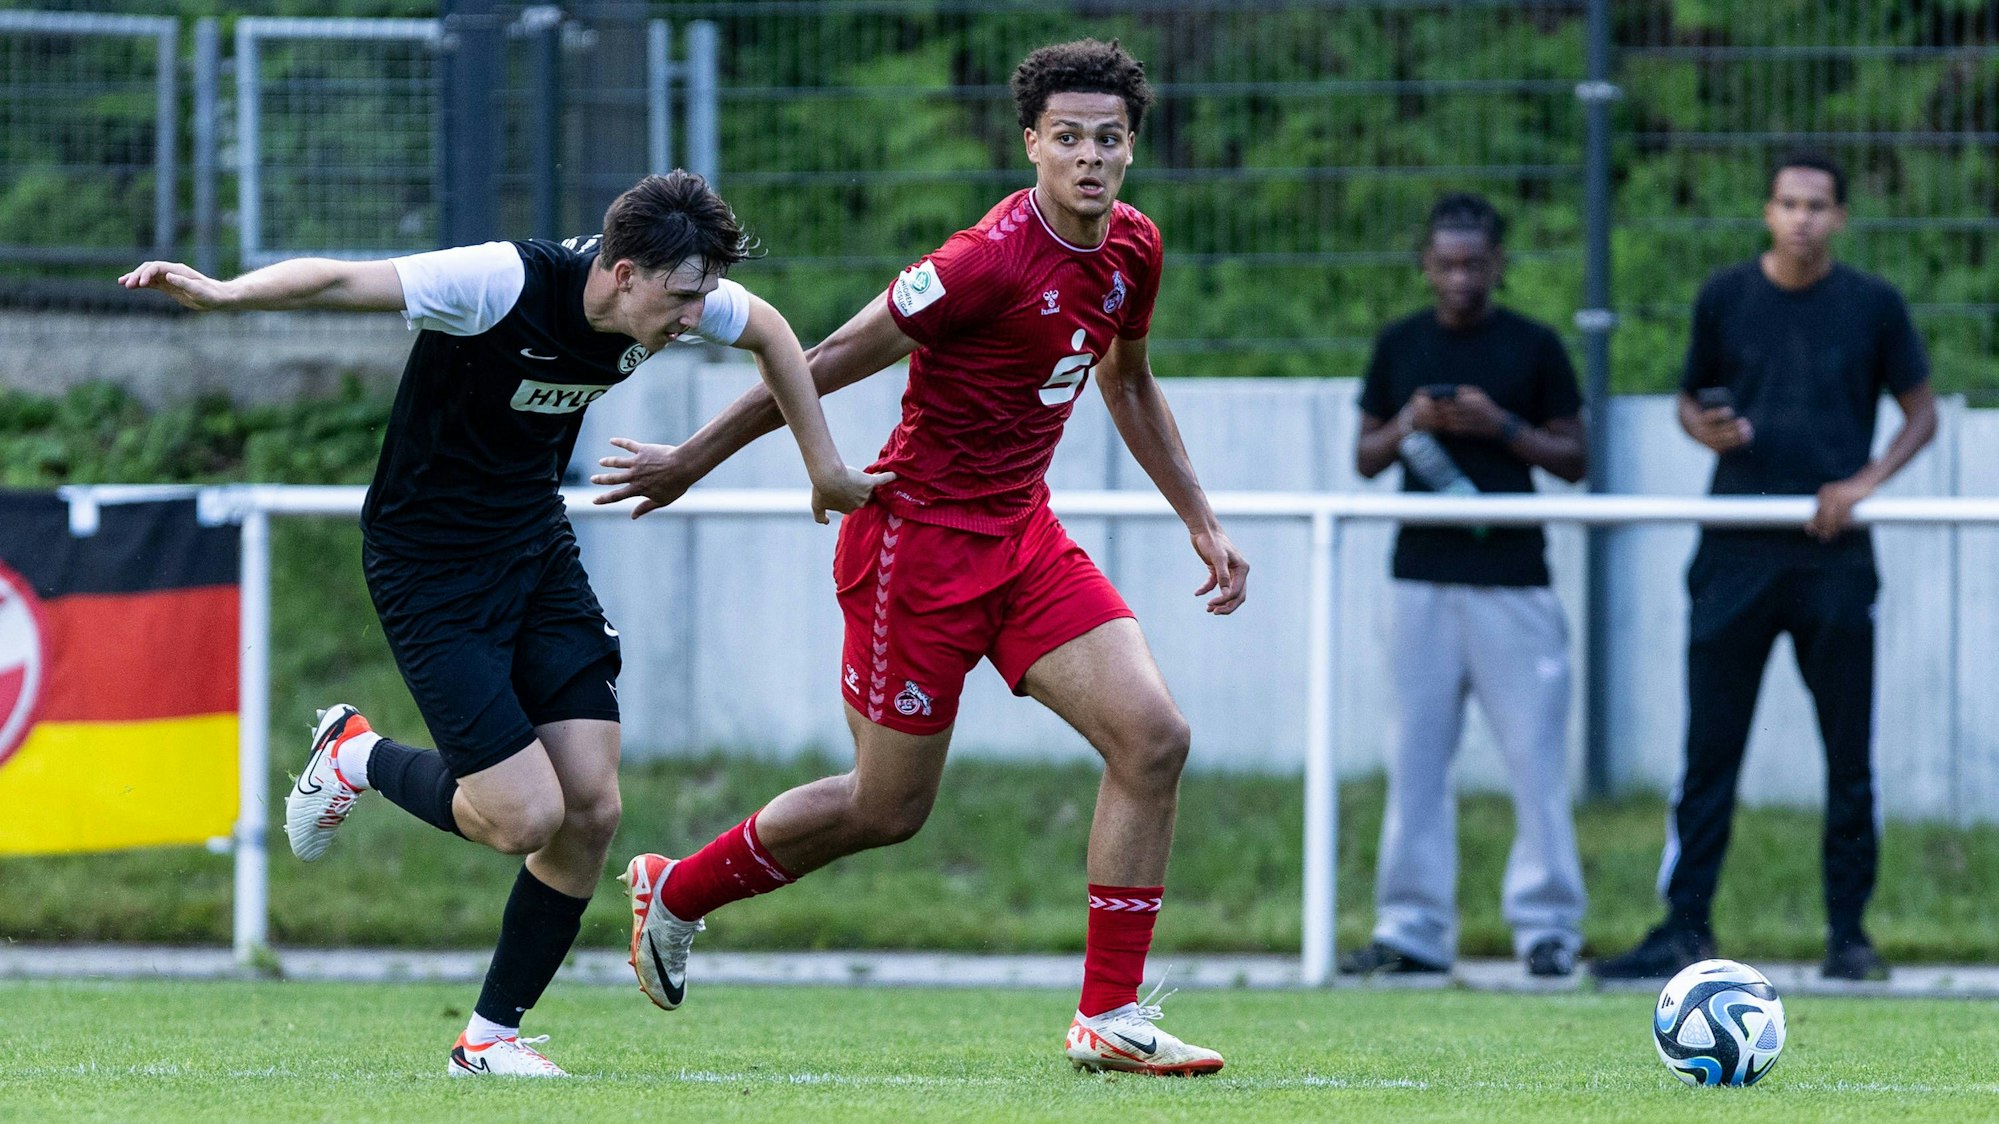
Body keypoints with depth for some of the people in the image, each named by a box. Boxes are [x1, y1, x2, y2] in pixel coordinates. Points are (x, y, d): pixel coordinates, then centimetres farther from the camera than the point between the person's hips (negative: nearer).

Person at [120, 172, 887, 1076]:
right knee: (525, 815, -13)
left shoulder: (668, 295, -8)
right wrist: (222, 293, -53)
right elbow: (342, 281, -36)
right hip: (430, 565, -7)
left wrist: (826, 469, 19)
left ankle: (492, 1035, 13)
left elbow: (769, 331, 14)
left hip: (536, 544, 7)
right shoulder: (502, 284, -28)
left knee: (591, 808, -3)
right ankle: (357, 757, 17)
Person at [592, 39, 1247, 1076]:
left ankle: (1110, 1017, -4)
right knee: (887, 808, 2)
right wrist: (694, 459, -8)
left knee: (1152, 738, -9)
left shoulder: (1132, 251, 2)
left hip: (1023, 538, 7)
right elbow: (830, 363, -14)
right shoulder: (991, 260, -23)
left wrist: (1199, 520, 21)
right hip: (920, 536, -7)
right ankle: (672, 892, 27)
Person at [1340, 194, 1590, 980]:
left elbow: (1574, 459, 4)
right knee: (1416, 753, 2)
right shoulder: (1400, 346, 11)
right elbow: (1366, 458, 14)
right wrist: (1409, 425, -7)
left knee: (1535, 753, -5)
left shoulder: (1534, 347, 3)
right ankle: (1412, 928, 5)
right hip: (1423, 575, 3)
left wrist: (1503, 426, -11)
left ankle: (1548, 924, 1)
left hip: (1513, 576, -3)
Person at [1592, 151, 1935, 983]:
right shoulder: (1726, 298, 6)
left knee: (1849, 758, 2)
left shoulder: (1873, 306, 3)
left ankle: (1848, 932, 10)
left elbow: (1921, 413, 10)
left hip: (1833, 555, 0)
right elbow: (1690, 399, 15)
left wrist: (1866, 481, -6)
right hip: (1736, 557, 0)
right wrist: (1706, 430, -8)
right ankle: (1686, 928, 2)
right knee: (1709, 750, -1)